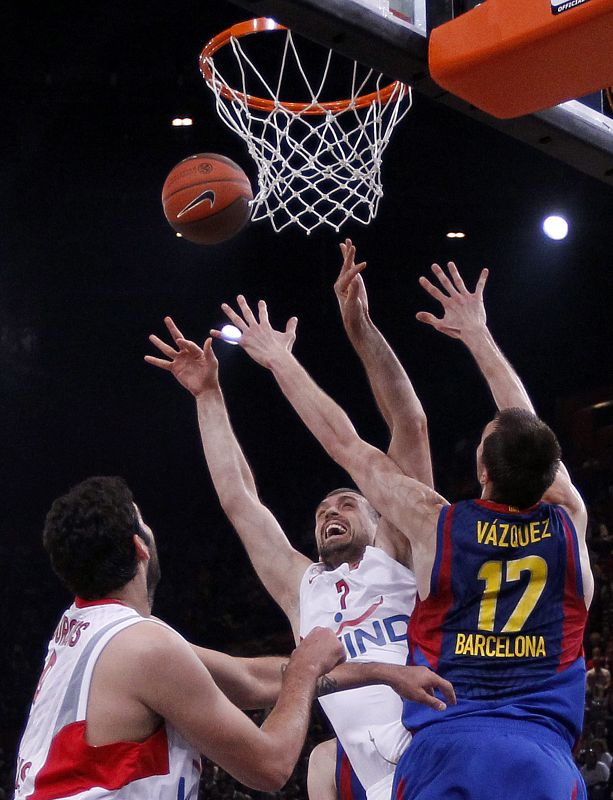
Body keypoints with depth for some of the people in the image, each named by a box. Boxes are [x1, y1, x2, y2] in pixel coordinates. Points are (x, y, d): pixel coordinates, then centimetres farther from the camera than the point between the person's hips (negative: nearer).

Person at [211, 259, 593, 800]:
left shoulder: (436, 526, 3)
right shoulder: (569, 524, 8)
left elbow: (344, 444, 14)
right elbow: (529, 429, 24)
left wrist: (280, 359, 26)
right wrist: (477, 335, 35)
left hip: (446, 748, -1)